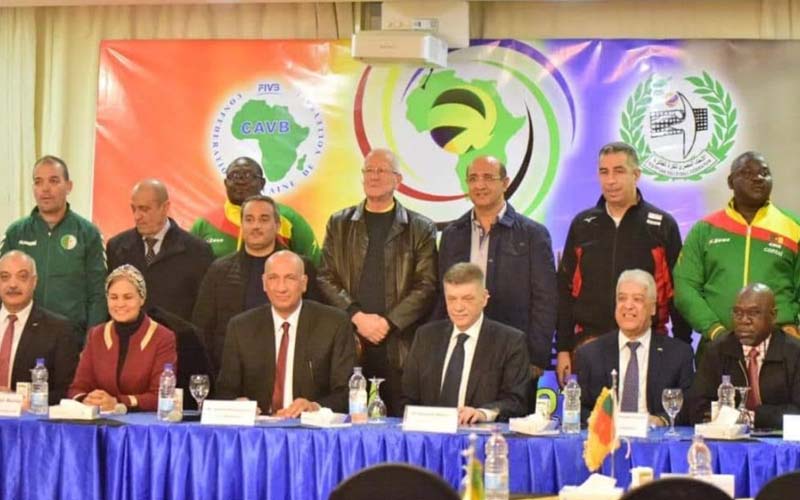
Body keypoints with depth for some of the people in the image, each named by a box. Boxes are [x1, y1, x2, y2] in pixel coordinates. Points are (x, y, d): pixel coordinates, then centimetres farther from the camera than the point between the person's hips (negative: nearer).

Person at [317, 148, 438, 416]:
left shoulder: (421, 228, 8)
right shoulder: (339, 223, 14)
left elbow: (426, 286, 0)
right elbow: (326, 278, 7)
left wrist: (388, 322, -10)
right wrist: (357, 316, -7)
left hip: (400, 346, -1)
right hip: (349, 343, 1)